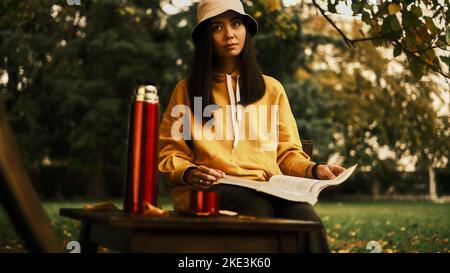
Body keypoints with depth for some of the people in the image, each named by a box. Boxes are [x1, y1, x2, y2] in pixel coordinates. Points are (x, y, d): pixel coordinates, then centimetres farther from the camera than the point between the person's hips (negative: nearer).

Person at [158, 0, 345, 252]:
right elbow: (169, 153, 11)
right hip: (212, 189, -1)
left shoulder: (272, 88, 19)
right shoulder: (187, 90, 14)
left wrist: (313, 169, -3)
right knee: (258, 210, -36)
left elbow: (286, 152, 19)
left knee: (305, 218, -33)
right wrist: (188, 173, -11)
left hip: (269, 189, 2)